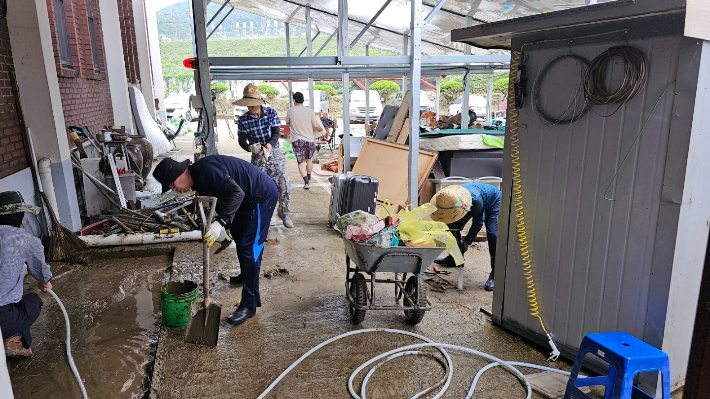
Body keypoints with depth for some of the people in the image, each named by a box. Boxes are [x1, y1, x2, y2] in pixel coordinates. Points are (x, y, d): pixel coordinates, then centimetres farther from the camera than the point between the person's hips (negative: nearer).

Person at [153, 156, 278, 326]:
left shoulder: (205, 169, -26)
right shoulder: (197, 179, 6)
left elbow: (236, 193, -33)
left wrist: (221, 222, -35)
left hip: (263, 195, -11)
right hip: (250, 197, 11)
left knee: (248, 247, -12)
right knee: (238, 235, 26)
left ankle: (249, 304, -5)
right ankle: (247, 275, 50)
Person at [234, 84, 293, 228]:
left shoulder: (271, 113, -4)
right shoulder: (243, 120, -5)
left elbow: (276, 133, -9)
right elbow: (241, 140, -3)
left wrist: (269, 145, -29)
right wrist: (250, 147, -26)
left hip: (274, 153, 0)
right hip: (257, 157, 0)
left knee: (285, 186, -5)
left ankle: (283, 212, 20)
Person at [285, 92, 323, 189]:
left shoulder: (290, 111, 1)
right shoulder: (309, 111, -2)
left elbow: (287, 124, 16)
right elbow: (315, 126, -4)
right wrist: (321, 130, 17)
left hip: (296, 140, -1)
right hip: (309, 139, 1)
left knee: (301, 162, 1)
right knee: (309, 159, 20)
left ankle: (306, 181, -16)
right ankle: (308, 179, 32)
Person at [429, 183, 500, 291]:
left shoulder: (476, 200, -45)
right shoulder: (450, 200, -29)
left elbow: (478, 222, -28)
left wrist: (467, 241, -23)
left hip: (493, 203, -6)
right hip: (472, 205, 6)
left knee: (493, 235, -24)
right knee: (454, 225, -2)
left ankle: (494, 275, -17)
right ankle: (455, 258, 18)